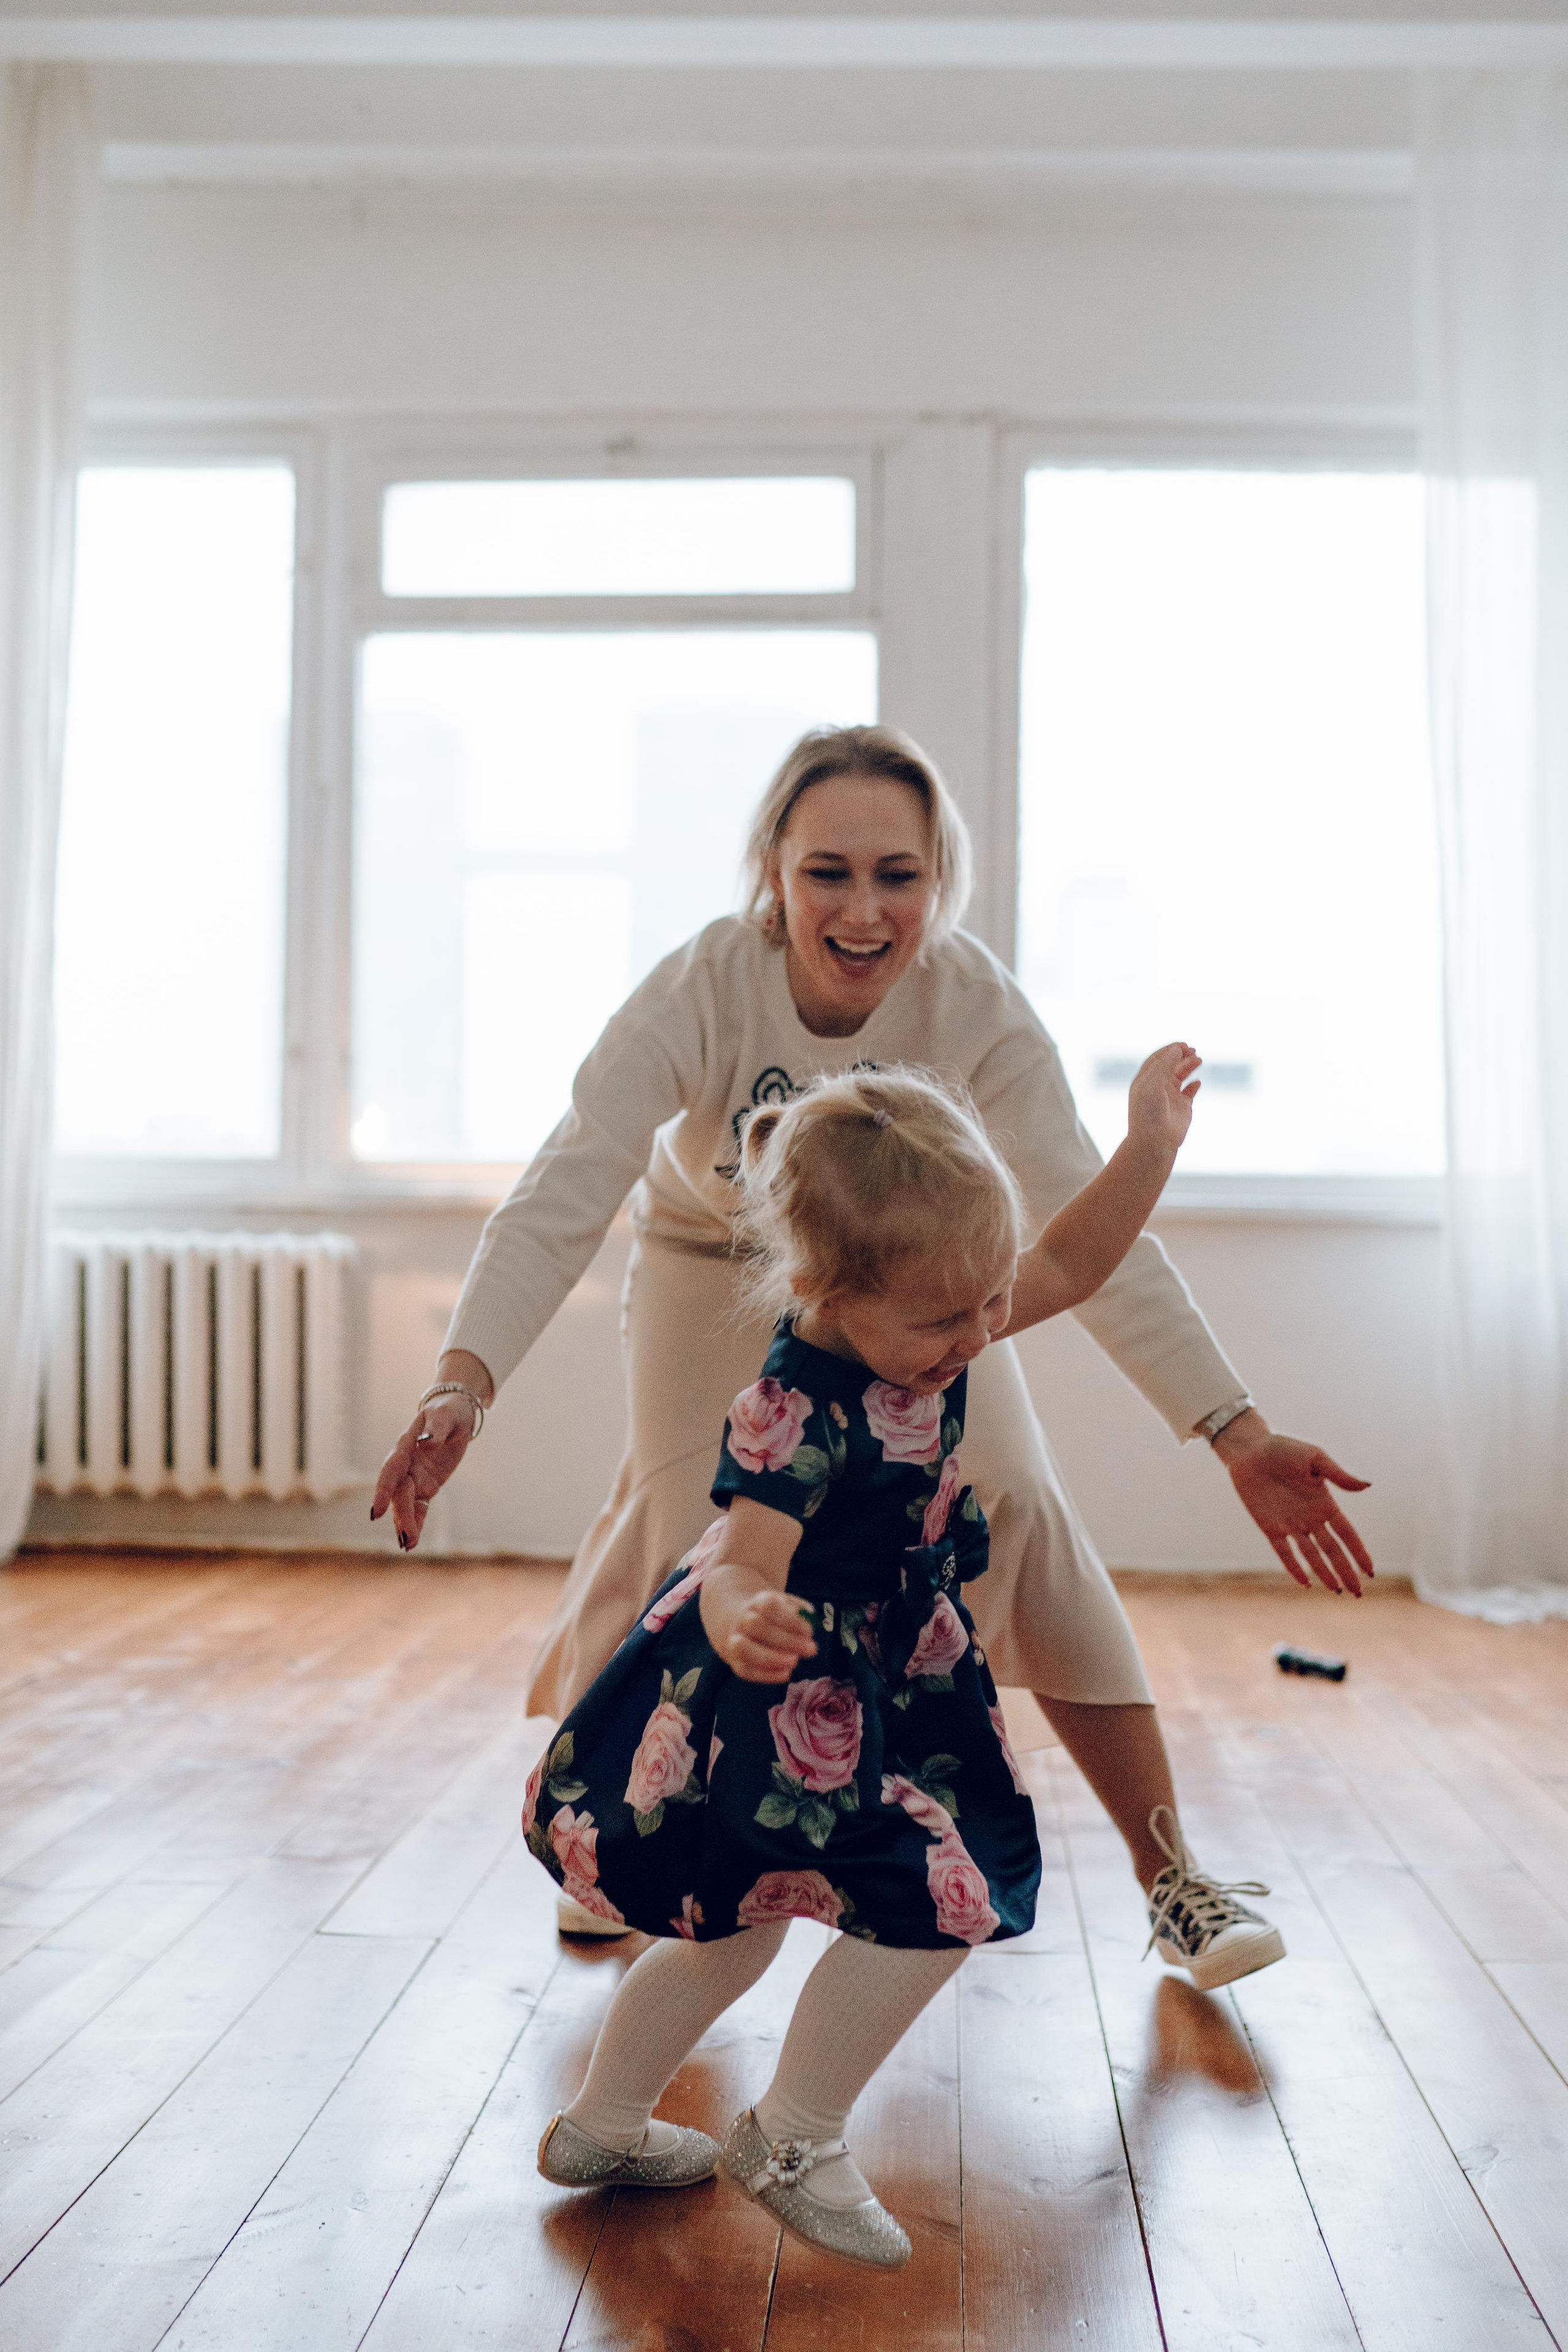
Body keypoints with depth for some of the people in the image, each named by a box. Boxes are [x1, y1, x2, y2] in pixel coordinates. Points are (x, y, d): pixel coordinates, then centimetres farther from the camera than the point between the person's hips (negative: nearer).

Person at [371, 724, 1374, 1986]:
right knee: (684, 1540, -13)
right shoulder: (701, 992, -33)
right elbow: (562, 1195, -41)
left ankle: (1170, 1874, 1)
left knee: (1021, 1514, -11)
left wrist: (1238, 1432, -42)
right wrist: (461, 1385, -57)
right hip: (716, 1267, -1)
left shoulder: (977, 1006, -30)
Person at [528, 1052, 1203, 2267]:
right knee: (940, 1897, -12)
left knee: (735, 1921, 22)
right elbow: (740, 1560, -39)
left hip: (874, 1685, 10)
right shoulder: (800, 1411, -32)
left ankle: (601, 2127, 39)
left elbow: (1067, 1267, 5)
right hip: (796, 1700, -10)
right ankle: (793, 2139, 8)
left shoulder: (928, 1319, -6)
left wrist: (1151, 1144, -4)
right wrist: (744, 1621, -62)